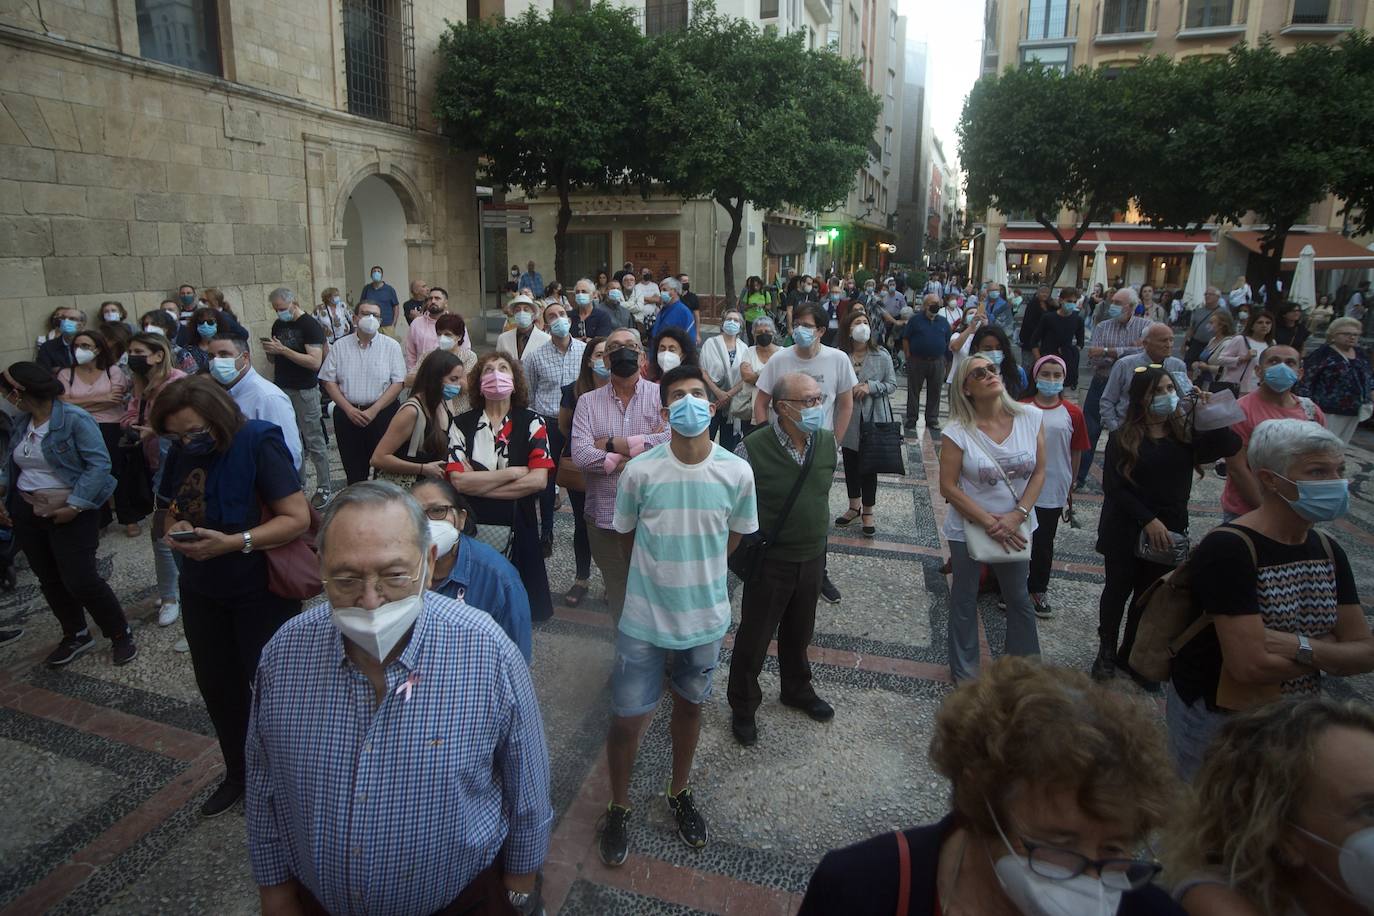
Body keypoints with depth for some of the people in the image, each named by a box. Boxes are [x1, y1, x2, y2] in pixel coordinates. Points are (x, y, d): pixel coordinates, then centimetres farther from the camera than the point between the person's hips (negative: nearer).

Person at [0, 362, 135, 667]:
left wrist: (74, 506, -23)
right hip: (27, 512, 8)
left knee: (80, 580, -7)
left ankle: (121, 635, 11)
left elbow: (98, 464, -21)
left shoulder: (75, 419, -17)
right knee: (49, 580, 14)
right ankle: (76, 636, 30)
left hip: (71, 513, -7)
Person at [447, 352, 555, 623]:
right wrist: (513, 472, -11)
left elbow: (539, 479, -11)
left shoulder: (531, 422, 0)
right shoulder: (462, 424, 2)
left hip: (517, 530, 0)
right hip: (471, 529, 1)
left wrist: (477, 484, -10)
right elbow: (457, 480, -9)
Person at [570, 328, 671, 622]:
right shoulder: (588, 401, 4)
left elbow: (674, 441, -18)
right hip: (605, 517, 2)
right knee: (617, 595, 15)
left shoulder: (662, 396, -1)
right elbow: (580, 455, -10)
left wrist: (614, 444, -14)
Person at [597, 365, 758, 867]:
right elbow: (627, 539, 0)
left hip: (706, 617, 2)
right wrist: (661, 573, 8)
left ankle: (679, 794, 47)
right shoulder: (640, 471, -17)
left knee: (689, 705, 22)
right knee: (628, 718, 7)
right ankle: (619, 808, 35)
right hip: (645, 619, -1)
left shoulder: (738, 472, -13)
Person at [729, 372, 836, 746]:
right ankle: (742, 707, 32)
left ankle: (797, 690, 48)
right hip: (770, 562, -5)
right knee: (754, 637, 11)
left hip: (812, 558, 5)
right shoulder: (754, 449, -22)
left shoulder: (827, 441, -5)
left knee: (799, 632, 24)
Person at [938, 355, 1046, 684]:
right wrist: (989, 523, -18)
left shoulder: (1031, 418, -9)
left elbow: (1039, 472, -3)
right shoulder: (958, 432, -17)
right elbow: (948, 487, -14)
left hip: (1016, 529, 3)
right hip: (968, 528, -3)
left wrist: (1017, 515, -15)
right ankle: (965, 672, 32)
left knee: (1019, 598, 20)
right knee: (965, 600, 13)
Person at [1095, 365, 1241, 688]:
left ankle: (1130, 655, 31)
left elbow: (1230, 445, -16)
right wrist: (1149, 520, -20)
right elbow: (1114, 487, -14)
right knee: (1118, 592, 13)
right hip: (1125, 533, -3)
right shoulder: (1122, 438, -9)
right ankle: (1107, 651, 31)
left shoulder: (1187, 434, 0)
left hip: (1169, 533, 3)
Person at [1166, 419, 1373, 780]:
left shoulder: (1328, 551, -1)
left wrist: (1300, 648, -21)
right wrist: (1331, 650, -14)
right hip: (1215, 720, -6)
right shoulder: (1228, 549, -25)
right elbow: (1251, 665, -30)